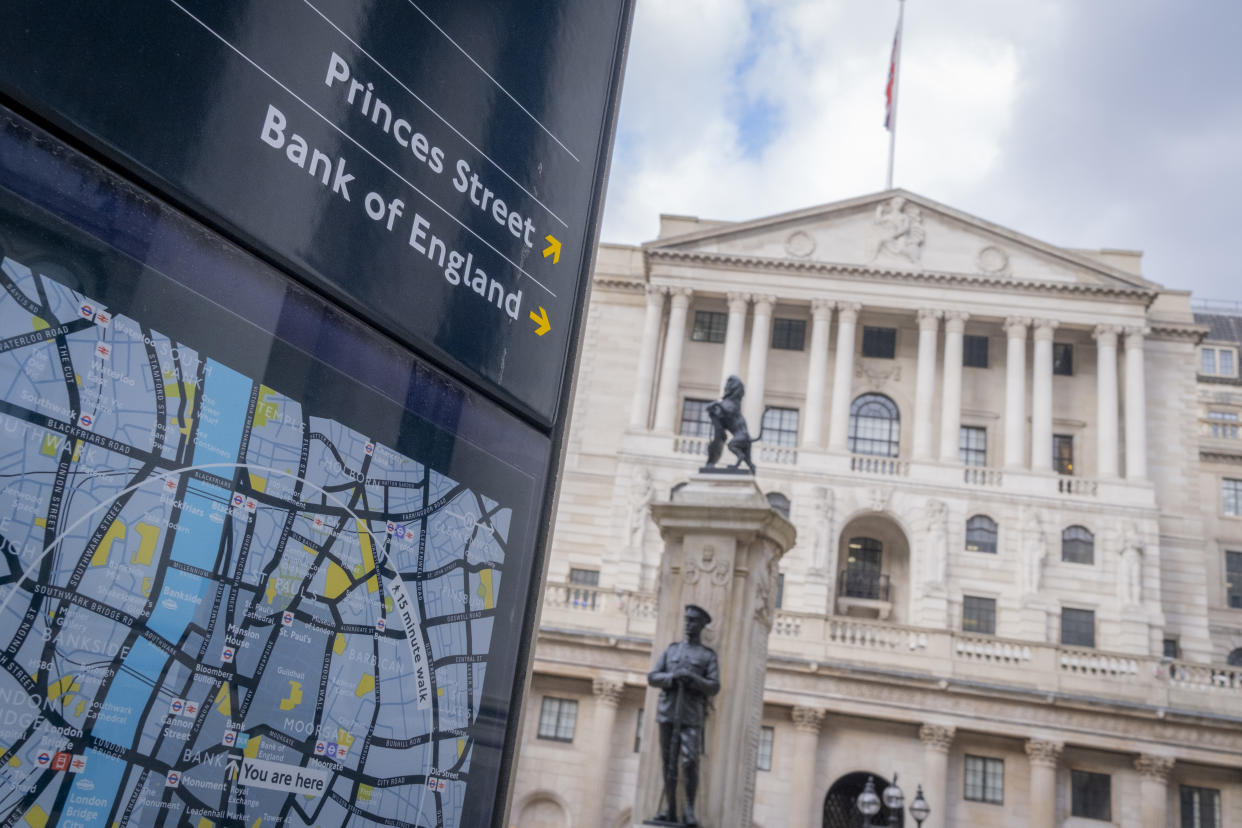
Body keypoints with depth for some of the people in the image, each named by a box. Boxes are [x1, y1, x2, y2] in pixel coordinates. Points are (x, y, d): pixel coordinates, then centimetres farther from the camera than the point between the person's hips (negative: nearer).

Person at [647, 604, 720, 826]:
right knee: (668, 762, 3)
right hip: (668, 712, 3)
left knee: (690, 762, -13)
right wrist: (672, 677, -14)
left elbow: (714, 688, -3)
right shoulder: (671, 649, 14)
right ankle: (670, 809, 9)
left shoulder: (708, 655, 7)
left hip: (691, 716, -3)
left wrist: (693, 678, -20)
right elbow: (652, 678, 6)